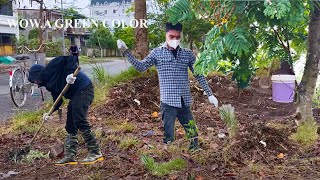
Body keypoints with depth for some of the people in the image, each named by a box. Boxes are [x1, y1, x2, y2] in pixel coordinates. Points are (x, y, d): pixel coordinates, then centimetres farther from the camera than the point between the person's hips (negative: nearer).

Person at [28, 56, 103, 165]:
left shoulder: (51, 67, -6)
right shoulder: (48, 83, 18)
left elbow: (70, 57, -15)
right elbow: (58, 100, 14)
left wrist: (70, 73, -25)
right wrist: (49, 113, 1)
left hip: (83, 89, -10)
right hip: (75, 95, 10)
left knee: (80, 121, -16)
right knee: (70, 126, 8)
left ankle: (96, 153, -11)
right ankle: (70, 156, 11)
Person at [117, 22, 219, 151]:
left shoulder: (187, 54, 8)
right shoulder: (157, 53, 2)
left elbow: (199, 74, 10)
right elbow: (141, 67, -2)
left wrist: (210, 94, 7)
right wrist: (126, 52, -11)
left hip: (185, 103, 3)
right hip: (168, 102, -3)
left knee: (193, 136, 11)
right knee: (168, 138, 1)